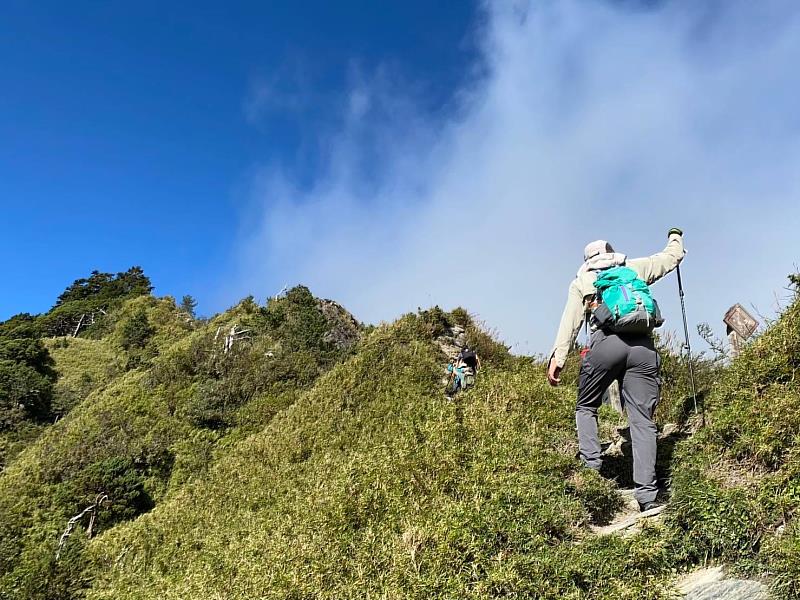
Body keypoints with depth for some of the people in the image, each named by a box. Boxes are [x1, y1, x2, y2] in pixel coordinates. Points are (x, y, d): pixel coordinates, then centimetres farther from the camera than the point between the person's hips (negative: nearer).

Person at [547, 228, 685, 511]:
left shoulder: (582, 279, 21)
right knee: (642, 421, 1)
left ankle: (591, 467, 0)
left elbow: (570, 320, 8)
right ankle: (647, 494, -5)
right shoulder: (635, 267, 25)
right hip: (643, 346, 2)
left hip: (606, 342, -2)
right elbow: (672, 257, 39)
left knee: (586, 408, 17)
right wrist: (675, 237, 61)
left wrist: (558, 356, 2)